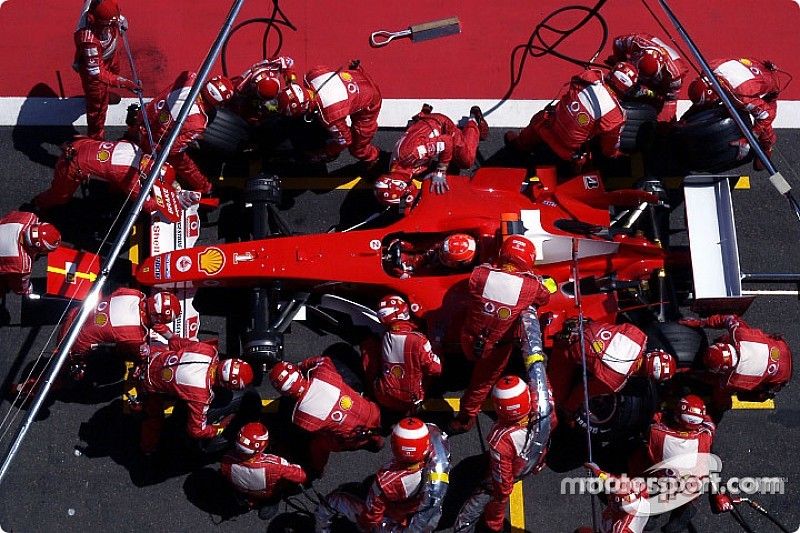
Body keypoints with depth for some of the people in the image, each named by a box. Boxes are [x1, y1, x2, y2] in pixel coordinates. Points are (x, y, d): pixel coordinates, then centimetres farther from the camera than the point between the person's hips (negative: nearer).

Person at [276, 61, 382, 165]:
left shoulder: (329, 117, -40)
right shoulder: (312, 74, -25)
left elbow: (344, 140, -23)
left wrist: (325, 153, -5)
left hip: (369, 103, -7)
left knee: (357, 147, 3)